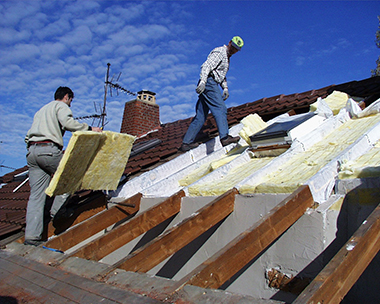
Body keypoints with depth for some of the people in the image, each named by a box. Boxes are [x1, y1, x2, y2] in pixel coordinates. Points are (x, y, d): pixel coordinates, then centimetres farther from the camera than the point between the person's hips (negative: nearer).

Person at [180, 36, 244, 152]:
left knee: (201, 115, 6)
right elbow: (206, 66, -15)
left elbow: (222, 75, 32)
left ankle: (186, 142, 6)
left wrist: (225, 88, 16)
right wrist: (202, 81, -28)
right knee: (220, 109, -20)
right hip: (209, 82, -10)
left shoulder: (227, 57, 28)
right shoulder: (219, 52, -3)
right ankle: (224, 137, -32)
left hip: (209, 85, 10)